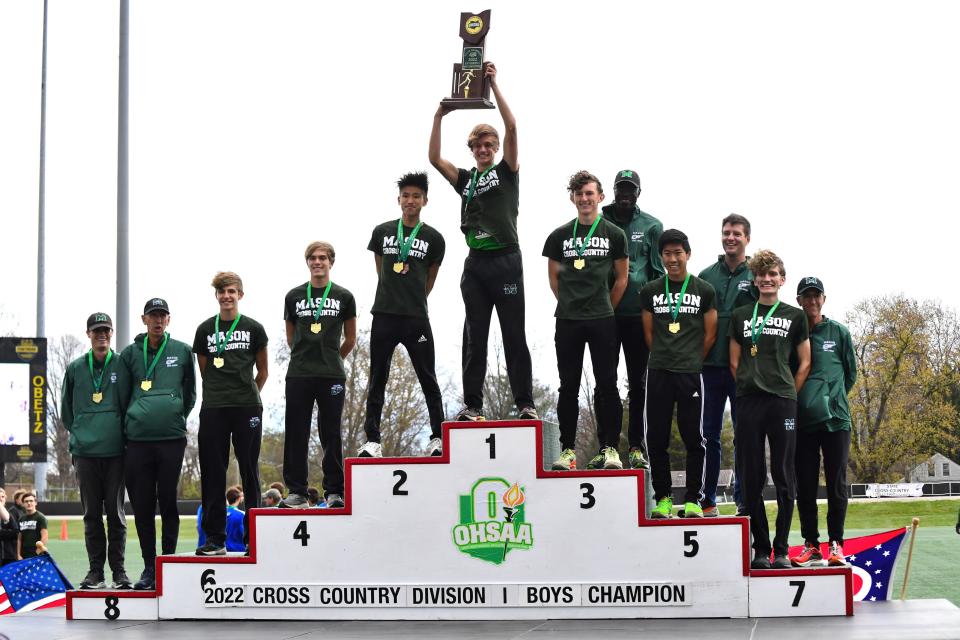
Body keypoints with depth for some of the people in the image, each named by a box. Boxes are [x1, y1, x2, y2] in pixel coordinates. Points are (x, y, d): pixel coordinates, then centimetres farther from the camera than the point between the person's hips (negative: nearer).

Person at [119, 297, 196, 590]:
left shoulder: (182, 351, 7)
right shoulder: (130, 354, 9)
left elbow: (190, 392, 15)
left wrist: (178, 416, 10)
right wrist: (131, 420, 11)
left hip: (171, 438, -1)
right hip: (137, 439, 1)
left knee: (168, 503, 2)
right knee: (142, 505, 3)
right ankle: (149, 567, 12)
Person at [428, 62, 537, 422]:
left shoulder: (506, 171, 6)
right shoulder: (465, 179, 16)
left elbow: (512, 127, -5)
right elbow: (434, 159, 5)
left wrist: (493, 85, -7)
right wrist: (439, 117, 0)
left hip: (506, 260, -4)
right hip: (475, 263, 4)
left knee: (514, 336, -2)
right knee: (474, 338, 4)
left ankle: (525, 403, 0)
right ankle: (472, 405, 6)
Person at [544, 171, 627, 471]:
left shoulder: (614, 235, 4)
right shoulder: (560, 235, 8)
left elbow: (621, 278, 8)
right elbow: (554, 276, 14)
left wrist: (604, 309, 7)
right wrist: (571, 303, 10)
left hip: (602, 322, -1)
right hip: (567, 321, 2)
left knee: (607, 385, -1)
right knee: (568, 386, 4)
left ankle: (610, 448, 3)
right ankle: (567, 449, 9)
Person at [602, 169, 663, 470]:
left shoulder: (651, 226, 6)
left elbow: (659, 271, 7)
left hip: (639, 313, 0)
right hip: (605, 314, 0)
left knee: (638, 384, 5)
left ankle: (636, 447, 9)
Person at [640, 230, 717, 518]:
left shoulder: (704, 291, 5)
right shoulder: (650, 291, 9)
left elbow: (710, 335, 7)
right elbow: (649, 333, 14)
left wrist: (691, 362, 7)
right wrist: (664, 358, 10)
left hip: (691, 374, -2)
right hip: (658, 373, 2)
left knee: (694, 438, 0)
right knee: (657, 438, 2)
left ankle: (693, 500, 7)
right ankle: (662, 498, 10)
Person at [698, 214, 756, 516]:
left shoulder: (756, 277, 3)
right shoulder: (706, 276, 9)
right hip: (712, 366, 2)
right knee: (709, 435, 5)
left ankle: (744, 500, 9)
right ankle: (707, 501, 11)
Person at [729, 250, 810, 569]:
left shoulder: (795, 316, 11)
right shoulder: (740, 315, 13)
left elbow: (804, 363, 11)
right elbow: (734, 363, 14)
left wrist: (789, 394, 3)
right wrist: (750, 387, 5)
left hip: (783, 402, -1)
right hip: (748, 402, 1)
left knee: (784, 478, -1)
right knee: (752, 479, 1)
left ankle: (781, 550, 4)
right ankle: (760, 549, 7)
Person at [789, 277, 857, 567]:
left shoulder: (839, 332, 6)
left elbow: (850, 372, 13)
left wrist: (832, 396, 9)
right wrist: (800, 396, 4)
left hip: (836, 418, 0)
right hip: (802, 420, 0)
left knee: (837, 483, 0)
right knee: (805, 485, 3)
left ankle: (836, 544, 5)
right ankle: (811, 545, 10)